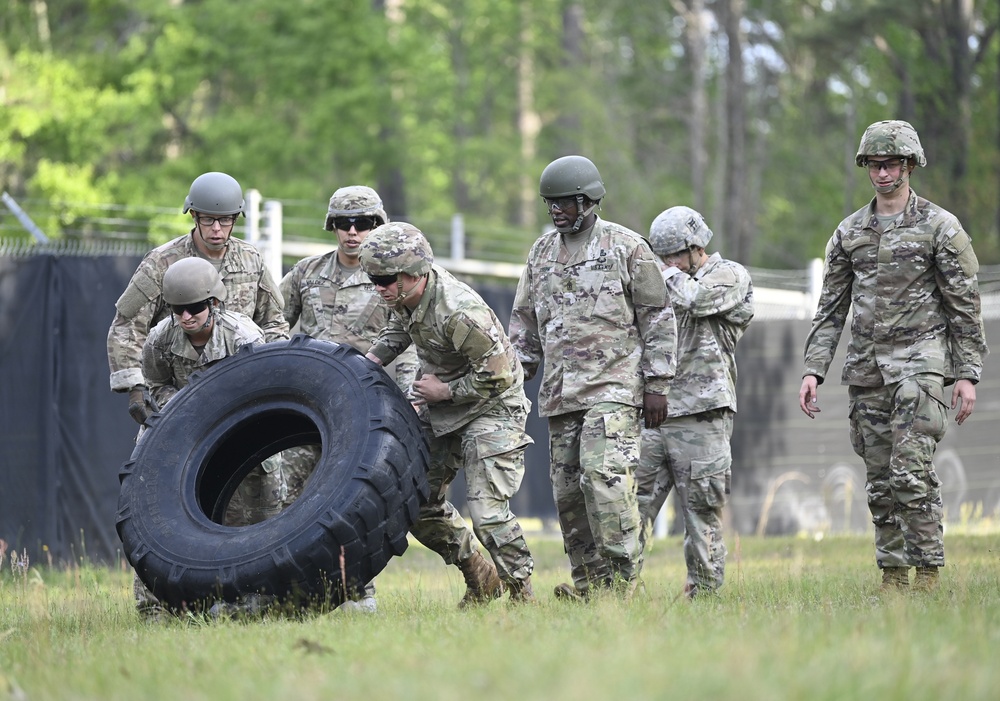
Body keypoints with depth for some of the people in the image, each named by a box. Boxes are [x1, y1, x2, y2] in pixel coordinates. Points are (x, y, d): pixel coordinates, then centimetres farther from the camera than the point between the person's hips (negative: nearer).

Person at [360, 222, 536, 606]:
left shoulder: (459, 312, -34)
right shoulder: (406, 295, -8)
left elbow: (497, 375, -28)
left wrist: (445, 391, -19)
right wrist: (371, 360, 3)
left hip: (491, 407, -9)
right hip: (441, 411, 9)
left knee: (488, 512, -17)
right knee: (417, 500, 11)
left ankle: (524, 595, -2)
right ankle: (479, 578, 27)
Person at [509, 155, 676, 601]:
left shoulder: (627, 247, 1)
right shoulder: (542, 252, 16)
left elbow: (658, 318, 1)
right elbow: (524, 320, 22)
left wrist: (657, 383, -4)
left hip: (613, 385, -6)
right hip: (561, 392, 6)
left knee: (604, 476, -19)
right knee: (567, 489, 3)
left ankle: (620, 577, -16)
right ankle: (587, 581, 8)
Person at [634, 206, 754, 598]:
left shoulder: (731, 276, 1)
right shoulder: (674, 284, 22)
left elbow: (692, 299, -18)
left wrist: (669, 274, -3)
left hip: (700, 418, -6)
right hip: (656, 414, 7)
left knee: (702, 515, -2)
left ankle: (703, 593, 3)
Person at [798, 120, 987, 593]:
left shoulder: (940, 227, -1)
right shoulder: (849, 233, 12)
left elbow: (966, 307, -2)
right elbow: (831, 308, 14)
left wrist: (967, 375, -8)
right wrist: (813, 371, 4)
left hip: (920, 362, -5)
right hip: (867, 369, 5)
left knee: (911, 472, -14)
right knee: (880, 481, 5)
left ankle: (928, 575, -8)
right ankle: (892, 578, 10)